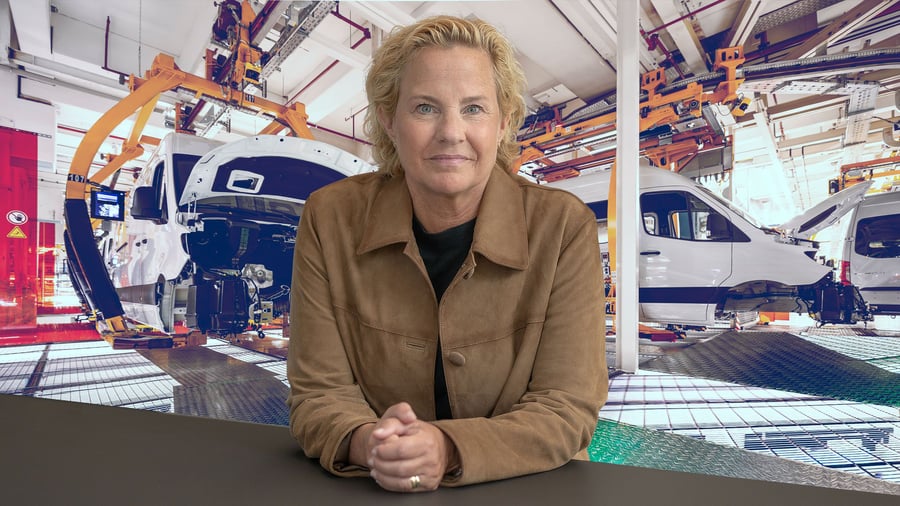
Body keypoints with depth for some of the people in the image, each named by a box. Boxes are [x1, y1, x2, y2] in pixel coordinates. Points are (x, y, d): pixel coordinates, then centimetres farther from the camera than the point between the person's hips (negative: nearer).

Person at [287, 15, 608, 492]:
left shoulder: (564, 226, -13)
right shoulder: (329, 219, -9)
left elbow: (567, 407, -12)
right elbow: (319, 391, -7)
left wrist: (448, 449, -27)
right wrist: (366, 442, -26)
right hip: (372, 489, 1)